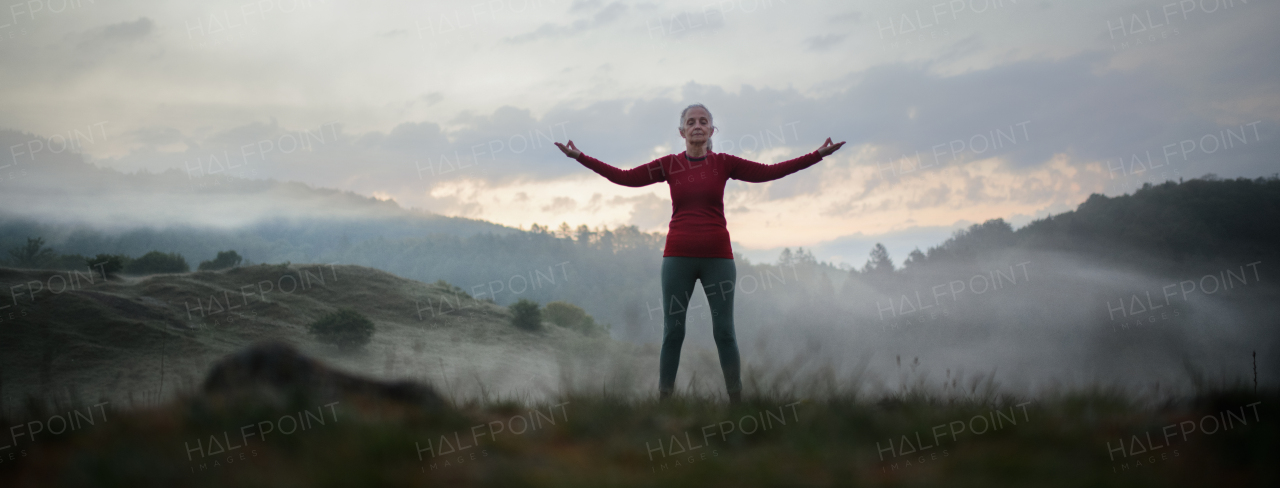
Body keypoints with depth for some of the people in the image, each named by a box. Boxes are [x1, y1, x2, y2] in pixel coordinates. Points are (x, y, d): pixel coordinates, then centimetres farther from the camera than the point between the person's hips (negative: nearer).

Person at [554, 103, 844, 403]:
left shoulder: (723, 164, 3)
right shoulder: (669, 165, 4)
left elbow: (769, 172, -1)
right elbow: (624, 177, 0)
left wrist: (817, 155, -7)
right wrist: (580, 158, -5)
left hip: (717, 257, 0)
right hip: (678, 257, 0)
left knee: (724, 331, 0)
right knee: (673, 331, 2)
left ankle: (737, 399, 6)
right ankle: (663, 399, 6)